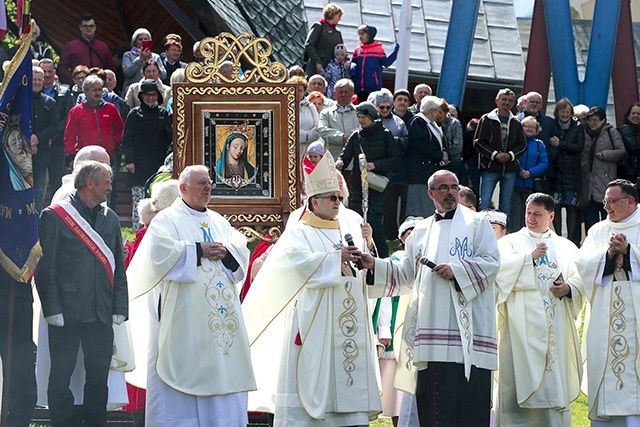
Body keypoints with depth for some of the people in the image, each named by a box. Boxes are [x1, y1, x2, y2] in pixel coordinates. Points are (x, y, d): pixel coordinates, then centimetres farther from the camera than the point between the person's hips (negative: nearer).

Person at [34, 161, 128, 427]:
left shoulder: (110, 218, 14)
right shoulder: (54, 216, -3)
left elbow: (118, 267, 15)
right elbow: (45, 268, -5)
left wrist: (119, 308, 7)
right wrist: (53, 309, -11)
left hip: (101, 313, 5)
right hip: (67, 312, -5)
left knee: (99, 375, 7)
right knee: (61, 375, 0)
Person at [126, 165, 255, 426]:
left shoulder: (218, 221, 20)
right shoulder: (167, 219, 1)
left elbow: (242, 250, 12)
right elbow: (161, 252, -15)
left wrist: (224, 251, -9)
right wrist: (199, 251, -13)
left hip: (220, 313, 6)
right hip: (183, 313, -6)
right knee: (185, 370, -8)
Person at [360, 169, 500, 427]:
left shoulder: (476, 223, 8)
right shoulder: (421, 231, 20)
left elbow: (491, 261, -3)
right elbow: (407, 275, 20)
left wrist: (456, 270, -14)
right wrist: (376, 266, 6)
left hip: (466, 329, -4)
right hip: (431, 327, 4)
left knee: (468, 394, -9)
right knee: (433, 396, 0)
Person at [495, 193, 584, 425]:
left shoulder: (565, 247, 17)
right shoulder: (510, 242, 11)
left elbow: (581, 277, 10)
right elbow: (501, 267, -7)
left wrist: (569, 288, -10)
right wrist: (530, 256, -10)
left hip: (556, 325, 2)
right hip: (522, 322, -2)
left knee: (556, 374, -2)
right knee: (520, 371, -9)